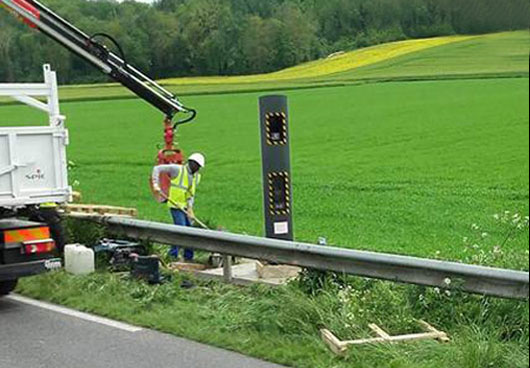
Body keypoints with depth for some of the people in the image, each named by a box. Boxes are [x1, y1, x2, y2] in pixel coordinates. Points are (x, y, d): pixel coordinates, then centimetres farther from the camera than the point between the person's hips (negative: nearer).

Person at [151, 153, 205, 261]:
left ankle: (188, 256, 19)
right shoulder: (177, 169, -11)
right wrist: (156, 184, -20)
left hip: (185, 207, 8)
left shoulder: (196, 177, 10)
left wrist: (190, 207, -7)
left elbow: (191, 193, 8)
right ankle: (173, 255, -6)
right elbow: (157, 169, -10)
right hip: (176, 205, -7)